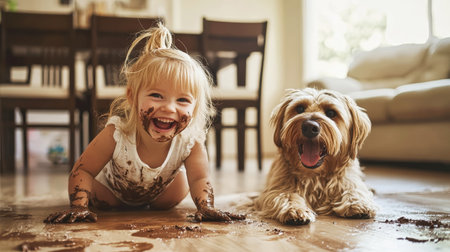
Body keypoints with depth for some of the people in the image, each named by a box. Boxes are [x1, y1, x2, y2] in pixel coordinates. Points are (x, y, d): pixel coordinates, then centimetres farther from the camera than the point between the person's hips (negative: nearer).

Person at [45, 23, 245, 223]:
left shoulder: (191, 142, -38)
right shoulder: (116, 134, -43)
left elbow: (199, 180, -28)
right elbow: (83, 170, -32)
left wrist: (206, 207, -48)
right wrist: (78, 207, -45)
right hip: (111, 187, -2)